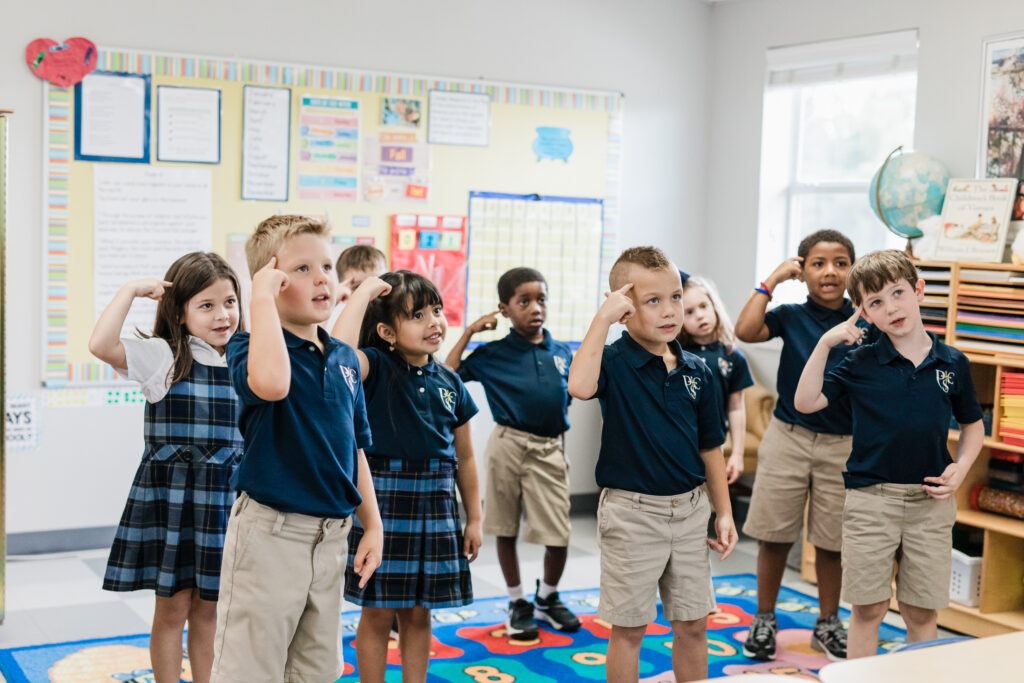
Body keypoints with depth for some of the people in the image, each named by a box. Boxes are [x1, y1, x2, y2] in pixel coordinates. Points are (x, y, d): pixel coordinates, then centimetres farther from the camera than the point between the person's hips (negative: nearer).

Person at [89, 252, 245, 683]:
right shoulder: (164, 356, -7)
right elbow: (101, 345, -24)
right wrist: (132, 290, -17)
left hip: (224, 497, 4)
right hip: (171, 495, -4)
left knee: (208, 608, 13)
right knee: (173, 608, 4)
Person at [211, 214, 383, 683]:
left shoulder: (345, 358, 8)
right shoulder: (249, 347, -12)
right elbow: (271, 383, -38)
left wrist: (372, 525, 13)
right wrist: (263, 297, -29)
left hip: (332, 535, 6)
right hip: (270, 530, -6)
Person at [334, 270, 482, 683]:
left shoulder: (450, 382, 7)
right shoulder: (376, 367, -7)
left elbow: (464, 457, 13)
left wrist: (474, 518, 14)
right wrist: (363, 293, -22)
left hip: (436, 505, 5)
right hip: (382, 498, -4)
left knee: (417, 614, 15)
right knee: (378, 614, 5)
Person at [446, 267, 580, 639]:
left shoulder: (563, 353, 7)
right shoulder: (493, 354, -2)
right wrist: (468, 332, -7)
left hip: (550, 450, 2)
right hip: (509, 445, -2)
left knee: (559, 535, 1)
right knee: (506, 530, 10)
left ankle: (548, 598, 28)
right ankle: (518, 603, 29)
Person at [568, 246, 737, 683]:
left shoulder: (696, 372, 4)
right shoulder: (614, 363, -11)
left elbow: (709, 448, 11)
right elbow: (580, 386, -36)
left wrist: (724, 513, 8)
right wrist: (603, 317, -29)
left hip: (690, 509, 5)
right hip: (632, 511, -5)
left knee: (693, 624, 15)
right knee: (629, 629, 8)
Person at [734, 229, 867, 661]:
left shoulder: (863, 324, -2)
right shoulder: (790, 316, -2)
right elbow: (745, 331, -20)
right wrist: (772, 281, -14)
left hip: (841, 445, 1)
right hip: (787, 438, 0)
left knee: (831, 543, 11)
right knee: (775, 537, 7)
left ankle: (827, 625, 29)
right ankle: (764, 620, 23)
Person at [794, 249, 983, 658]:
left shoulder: (952, 363, 2)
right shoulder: (860, 364, -2)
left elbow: (973, 424, 15)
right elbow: (806, 402, -9)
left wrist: (961, 467, -2)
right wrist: (825, 343, -14)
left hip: (931, 501, 1)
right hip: (871, 498, -1)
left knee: (922, 612, 10)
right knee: (869, 609, 6)